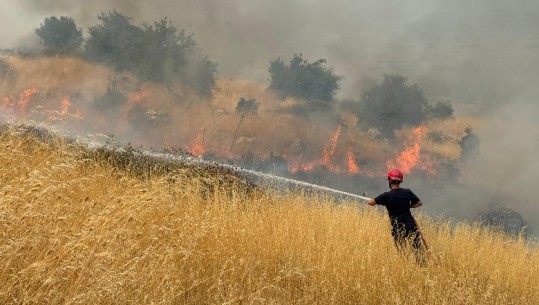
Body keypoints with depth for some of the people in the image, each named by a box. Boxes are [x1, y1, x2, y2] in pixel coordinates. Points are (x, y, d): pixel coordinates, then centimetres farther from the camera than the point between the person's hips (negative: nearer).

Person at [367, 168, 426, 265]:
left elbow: (370, 202, -12)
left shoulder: (387, 196, -10)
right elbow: (419, 203, 10)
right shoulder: (407, 192, -1)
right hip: (411, 226, 2)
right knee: (417, 250, 5)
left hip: (397, 228, -2)